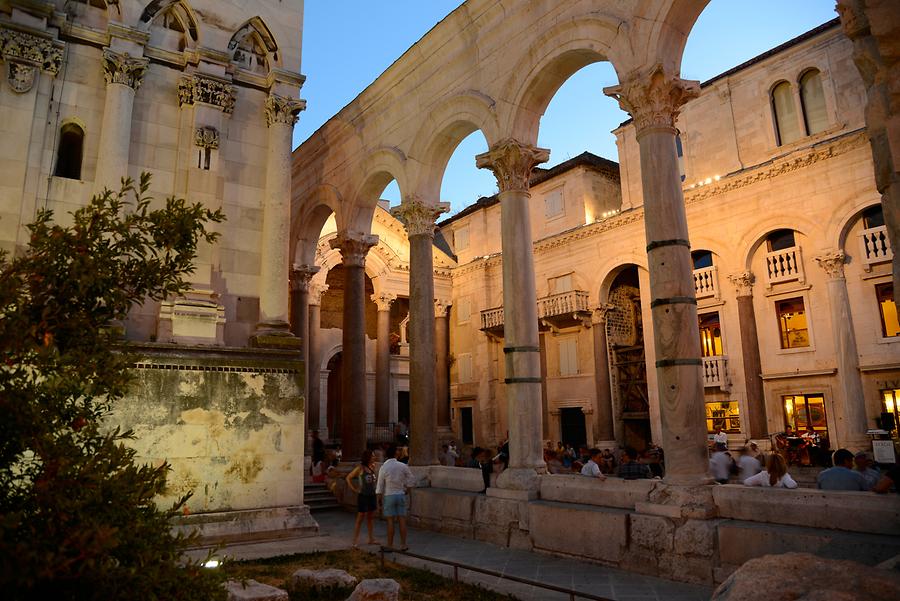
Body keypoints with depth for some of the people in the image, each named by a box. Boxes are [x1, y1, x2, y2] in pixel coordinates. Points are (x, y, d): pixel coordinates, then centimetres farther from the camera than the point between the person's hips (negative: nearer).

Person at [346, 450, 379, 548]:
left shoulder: (372, 467, 5)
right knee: (360, 518, -1)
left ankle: (371, 539, 22)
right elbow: (348, 478, -7)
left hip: (372, 495, 6)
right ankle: (355, 541, 5)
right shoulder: (360, 468, -12)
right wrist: (354, 489, -9)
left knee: (371, 517, 13)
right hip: (363, 496, -6)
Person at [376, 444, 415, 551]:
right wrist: (406, 490, 15)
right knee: (402, 520, 6)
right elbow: (411, 478, 3)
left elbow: (380, 485, -5)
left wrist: (379, 499, 5)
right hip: (401, 495, 1)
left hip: (389, 496, -1)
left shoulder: (383, 467, -9)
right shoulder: (403, 466, -4)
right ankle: (403, 544, 10)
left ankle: (390, 545, 10)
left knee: (390, 521, 4)